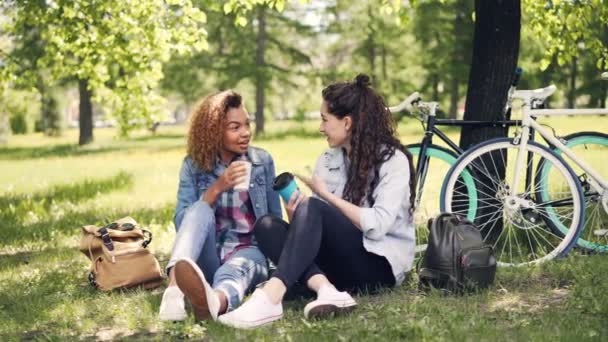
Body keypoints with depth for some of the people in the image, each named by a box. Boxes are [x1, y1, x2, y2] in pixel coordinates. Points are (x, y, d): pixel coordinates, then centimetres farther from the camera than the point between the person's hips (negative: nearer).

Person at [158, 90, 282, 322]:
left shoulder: (263, 161, 7)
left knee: (236, 268, -38)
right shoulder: (194, 165, 5)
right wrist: (216, 189, -16)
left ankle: (215, 303, -77)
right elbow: (182, 222, -4)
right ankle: (174, 290, -57)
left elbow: (275, 218, 13)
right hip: (207, 258, 1)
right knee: (200, 209, -30)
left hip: (250, 251, 0)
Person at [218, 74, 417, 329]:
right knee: (267, 225, -16)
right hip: (340, 264, 6)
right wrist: (295, 218, -17)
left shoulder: (393, 160, -6)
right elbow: (317, 227, 5)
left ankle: (270, 300, -46)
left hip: (379, 265, -6)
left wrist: (327, 195, -12)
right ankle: (327, 289, -39)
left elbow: (377, 225, -19)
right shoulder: (327, 161, 13)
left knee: (312, 208, -29)